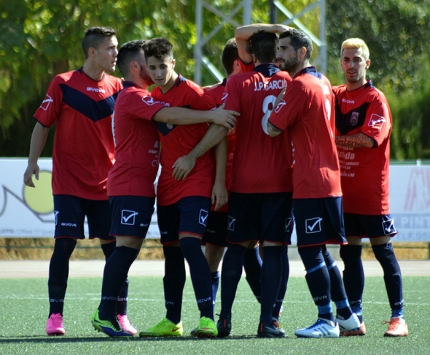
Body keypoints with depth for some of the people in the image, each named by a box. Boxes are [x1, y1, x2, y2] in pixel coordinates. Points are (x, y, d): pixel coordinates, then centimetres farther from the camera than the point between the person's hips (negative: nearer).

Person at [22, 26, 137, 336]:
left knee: (114, 246, 1)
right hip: (69, 183, -3)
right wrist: (33, 162, -5)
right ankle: (55, 315, -2)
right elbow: (43, 123, 1)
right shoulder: (63, 84, -3)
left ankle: (120, 314, 8)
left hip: (106, 183, 3)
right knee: (64, 244, -8)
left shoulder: (117, 88, 5)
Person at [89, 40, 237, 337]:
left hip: (140, 186, 11)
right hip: (131, 186, -11)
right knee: (127, 247, -14)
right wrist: (211, 115, -29)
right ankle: (105, 315, -16)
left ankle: (106, 313, 8)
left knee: (128, 250, 8)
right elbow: (168, 116, -25)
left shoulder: (140, 97, 24)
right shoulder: (133, 97, -11)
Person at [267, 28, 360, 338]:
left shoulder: (300, 86, -13)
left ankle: (327, 321, -6)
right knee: (320, 251, 16)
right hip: (329, 180, 9)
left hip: (310, 183, -9)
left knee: (311, 251, -7)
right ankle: (346, 314, 21)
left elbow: (273, 128, -14)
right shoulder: (323, 83, 15)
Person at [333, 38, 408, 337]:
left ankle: (399, 318, 1)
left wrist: (335, 139, -10)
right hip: (343, 189, 6)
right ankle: (355, 320, 9)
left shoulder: (375, 99, -6)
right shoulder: (335, 95, 11)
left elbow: (369, 139, -17)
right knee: (349, 253, 6)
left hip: (371, 193, -6)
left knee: (383, 251, -2)